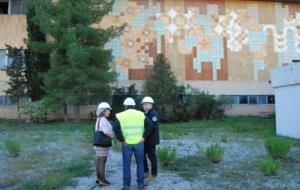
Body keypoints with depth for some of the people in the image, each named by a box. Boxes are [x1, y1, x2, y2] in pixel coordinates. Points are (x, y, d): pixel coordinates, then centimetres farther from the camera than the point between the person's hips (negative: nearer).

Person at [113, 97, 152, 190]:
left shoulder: (120, 115, -1)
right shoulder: (141, 114, 3)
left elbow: (116, 128, -15)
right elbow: (149, 125, -8)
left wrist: (121, 140, -8)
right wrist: (144, 137, -4)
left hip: (126, 143, -1)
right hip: (139, 143, 1)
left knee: (126, 164, 9)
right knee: (140, 163, 15)